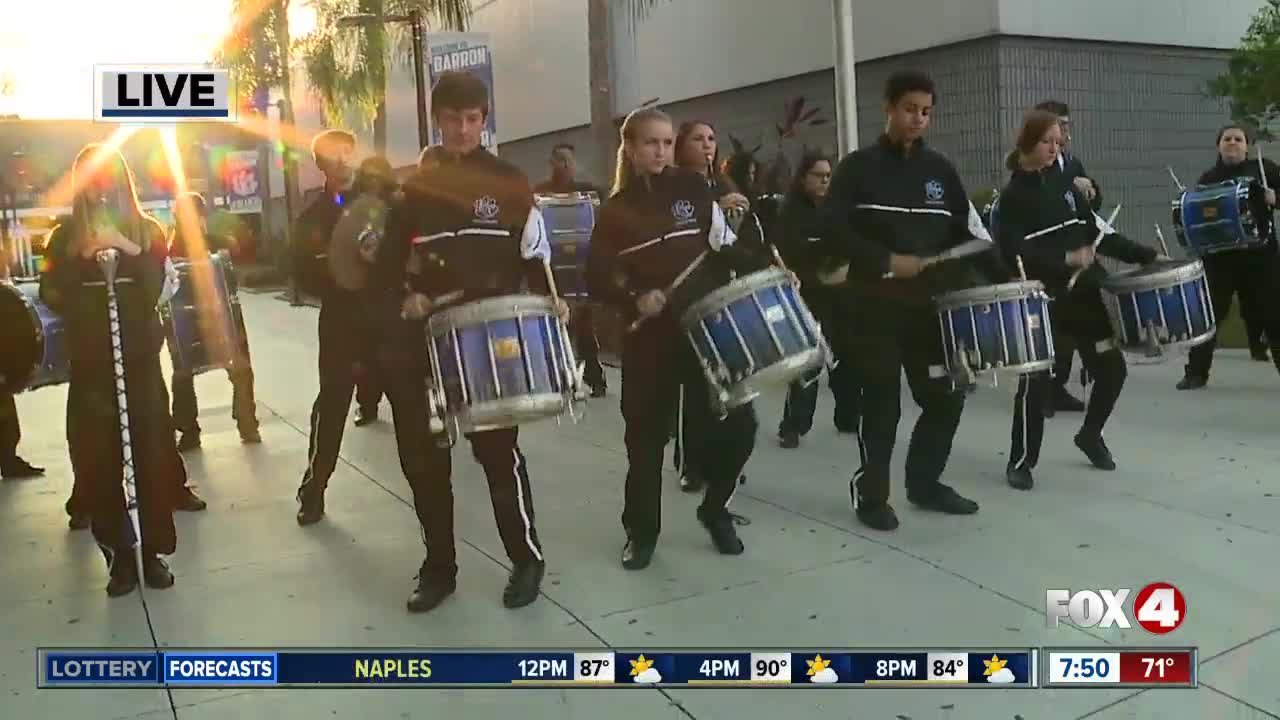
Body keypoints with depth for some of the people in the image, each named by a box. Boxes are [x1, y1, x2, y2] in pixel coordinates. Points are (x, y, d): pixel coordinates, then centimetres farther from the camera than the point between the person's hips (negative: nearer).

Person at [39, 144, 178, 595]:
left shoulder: (148, 231, 5)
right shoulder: (66, 238, 7)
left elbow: (157, 286, -7)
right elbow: (52, 296, -3)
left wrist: (128, 249, -19)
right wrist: (82, 256, -14)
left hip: (141, 360, -1)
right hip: (90, 366, 1)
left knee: (151, 455, -1)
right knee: (98, 463, 1)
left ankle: (153, 552, 10)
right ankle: (119, 555, 11)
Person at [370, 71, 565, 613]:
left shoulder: (510, 184, 4)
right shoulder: (412, 189, 9)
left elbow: (533, 257, 3)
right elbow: (385, 266, 6)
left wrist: (547, 301, -13)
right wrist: (401, 301, -11)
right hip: (422, 341, 3)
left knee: (497, 451, -1)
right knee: (423, 460, 7)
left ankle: (527, 559, 16)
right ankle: (438, 568, 22)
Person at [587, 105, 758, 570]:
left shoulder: (694, 190, 4)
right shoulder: (616, 209, 3)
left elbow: (727, 249, 5)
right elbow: (597, 278, -1)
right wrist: (634, 301, -17)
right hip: (648, 335, -1)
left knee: (736, 423, -1)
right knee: (646, 435, 5)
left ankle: (716, 510, 24)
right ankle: (641, 531, 22)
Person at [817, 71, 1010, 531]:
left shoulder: (940, 169, 10)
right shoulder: (858, 167, -2)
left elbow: (966, 232, 9)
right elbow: (832, 230, -11)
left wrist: (1002, 277, -2)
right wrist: (886, 260, -18)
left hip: (929, 301, 4)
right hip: (873, 304, -4)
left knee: (946, 396, 6)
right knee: (881, 403, 1)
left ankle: (925, 483, 26)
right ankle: (870, 494, 17)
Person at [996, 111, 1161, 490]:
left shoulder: (1064, 183, 11)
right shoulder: (1013, 195, -6)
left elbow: (1096, 230, 15)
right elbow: (1016, 251, -16)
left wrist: (1145, 255, 9)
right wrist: (1063, 260, -28)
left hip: (1087, 289, 6)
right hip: (1042, 296, -6)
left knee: (1112, 368, 7)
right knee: (1036, 381, -6)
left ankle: (1090, 435, 32)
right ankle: (1020, 461, 9)